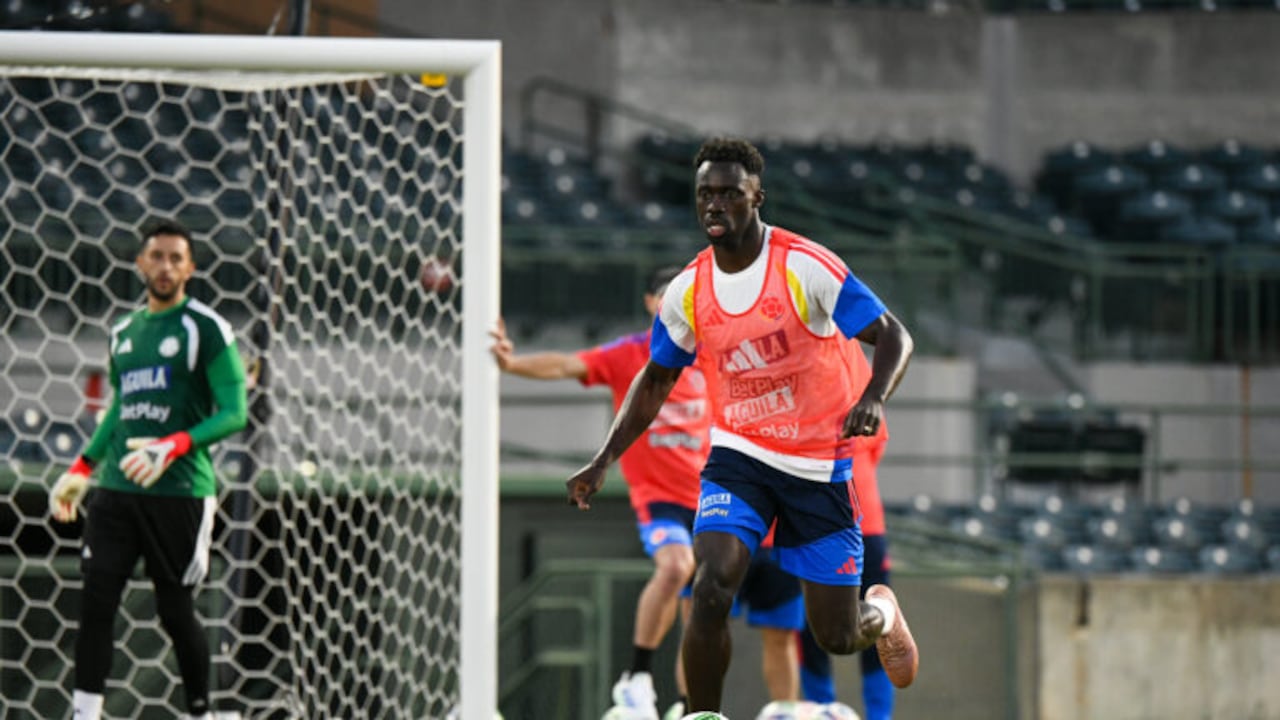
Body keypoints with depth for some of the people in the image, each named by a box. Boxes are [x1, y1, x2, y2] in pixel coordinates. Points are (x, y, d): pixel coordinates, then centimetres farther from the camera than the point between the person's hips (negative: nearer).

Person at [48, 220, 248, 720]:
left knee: (176, 612, 2)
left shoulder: (206, 329, -4)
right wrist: (81, 470, 22)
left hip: (179, 494, -5)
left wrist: (173, 448, -25)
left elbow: (233, 414, -11)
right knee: (96, 601, -5)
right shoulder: (124, 333, 15)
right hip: (116, 491, 5)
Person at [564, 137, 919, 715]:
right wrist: (604, 462, 4)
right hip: (738, 456, 2)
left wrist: (873, 398, -34)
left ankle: (881, 613, 42)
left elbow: (893, 337, -14)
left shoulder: (808, 268, -16)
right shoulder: (687, 292, -3)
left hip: (820, 466, -2)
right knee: (712, 590, -25)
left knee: (837, 639, 4)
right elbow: (656, 379, 13)